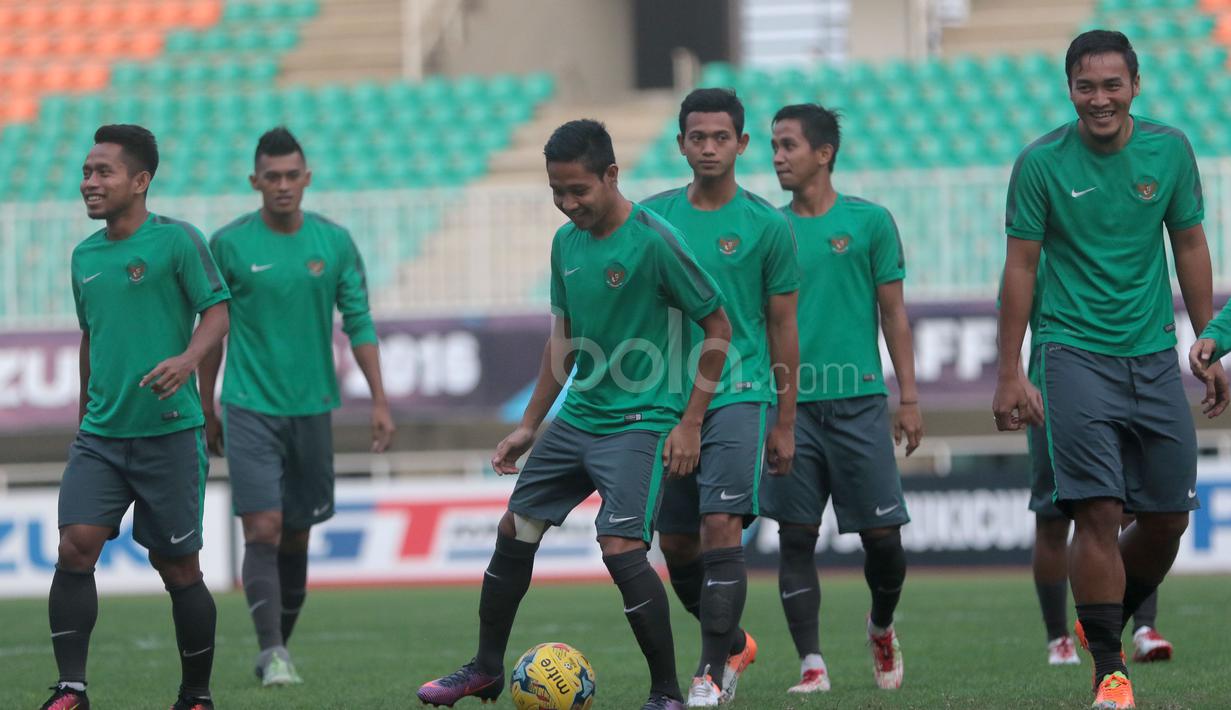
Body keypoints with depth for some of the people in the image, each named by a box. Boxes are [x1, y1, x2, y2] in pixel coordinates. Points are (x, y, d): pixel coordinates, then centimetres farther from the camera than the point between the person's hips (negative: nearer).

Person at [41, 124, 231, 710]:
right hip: (100, 435, 5)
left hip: (169, 431, -5)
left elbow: (217, 309, -9)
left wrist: (188, 359, -28)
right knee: (76, 546, -13)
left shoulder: (176, 240, -5)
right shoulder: (85, 256, 13)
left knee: (178, 568, 2)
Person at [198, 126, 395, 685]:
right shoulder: (230, 245, -2)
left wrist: (379, 401, -2)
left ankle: (279, 648, 21)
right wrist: (206, 411, 9)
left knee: (296, 536, 9)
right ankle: (273, 655, -15)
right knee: (263, 529, -13)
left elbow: (358, 323, 5)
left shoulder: (334, 242, 3)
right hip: (250, 408, -3)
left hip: (311, 408, 3)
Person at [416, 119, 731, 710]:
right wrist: (529, 426, 18)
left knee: (620, 546, -20)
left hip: (641, 422, -8)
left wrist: (690, 424, -13)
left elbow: (718, 326, -11)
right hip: (578, 415, 8)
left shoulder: (654, 243, -16)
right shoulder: (566, 242, 6)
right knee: (515, 528, 11)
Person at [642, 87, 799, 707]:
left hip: (739, 393, -4)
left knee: (721, 526, -17)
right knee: (674, 540, 7)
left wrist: (785, 423, 3)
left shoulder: (766, 226, -1)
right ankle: (733, 642, 30)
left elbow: (783, 327, 4)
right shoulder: (653, 216, 7)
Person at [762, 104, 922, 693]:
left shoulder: (869, 221, 4)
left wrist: (908, 396, 1)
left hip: (859, 399, -1)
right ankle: (811, 665, -1)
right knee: (796, 535, -4)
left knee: (882, 535, 0)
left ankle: (881, 628, 27)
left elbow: (893, 312, 6)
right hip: (790, 403, 2)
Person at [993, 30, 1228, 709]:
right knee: (1099, 512, -13)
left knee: (1169, 517, 6)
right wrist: (1010, 373, -5)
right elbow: (1021, 266, -3)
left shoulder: (1170, 150, 3)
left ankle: (1114, 622, 31)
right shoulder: (1041, 162, -6)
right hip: (1076, 353, -4)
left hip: (1154, 354, 4)